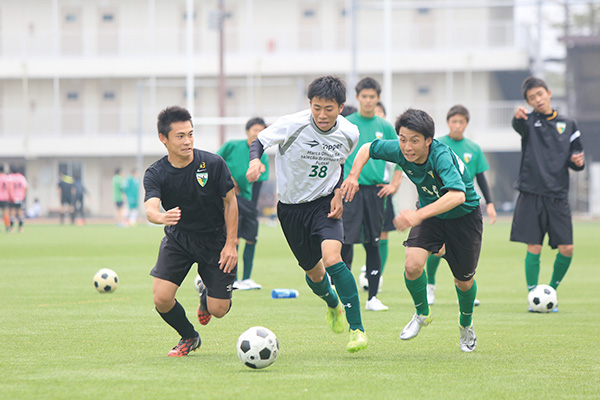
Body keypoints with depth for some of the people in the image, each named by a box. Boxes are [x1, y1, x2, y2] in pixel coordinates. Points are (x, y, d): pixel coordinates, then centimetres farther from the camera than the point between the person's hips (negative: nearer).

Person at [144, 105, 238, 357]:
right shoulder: (156, 174, -15)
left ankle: (206, 297, 35)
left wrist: (231, 244, -10)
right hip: (177, 239, 1)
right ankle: (189, 337, 15)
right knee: (161, 298, -17)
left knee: (219, 310, -5)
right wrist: (161, 217, -56)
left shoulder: (213, 164, -17)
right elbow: (151, 208, -31)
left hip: (215, 239, -1)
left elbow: (230, 202, -6)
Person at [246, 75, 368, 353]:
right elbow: (259, 141, -11)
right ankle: (333, 303, 50)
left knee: (332, 259, -25)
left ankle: (357, 329, -21)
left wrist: (338, 193, -4)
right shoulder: (292, 125, -21)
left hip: (324, 203, 0)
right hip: (291, 207, 0)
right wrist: (255, 161, -34)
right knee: (313, 270, 13)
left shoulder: (349, 133, -9)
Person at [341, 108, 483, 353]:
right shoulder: (399, 150, -21)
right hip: (429, 214, 4)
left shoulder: (441, 156, -38)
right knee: (412, 265, -20)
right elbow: (368, 149, 1)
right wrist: (353, 175, -16)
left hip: (464, 215, -4)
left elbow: (458, 195, -54)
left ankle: (466, 325, 39)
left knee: (464, 281, 7)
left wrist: (419, 215, -63)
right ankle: (422, 314, 8)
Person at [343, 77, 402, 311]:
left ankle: (373, 297, 10)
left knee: (373, 244, 6)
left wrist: (394, 184, 6)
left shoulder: (384, 127, 8)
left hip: (376, 191, 3)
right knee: (347, 242, -9)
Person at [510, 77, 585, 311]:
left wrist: (577, 161, -6)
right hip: (531, 194, -3)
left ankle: (551, 291, 18)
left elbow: (575, 156, 19)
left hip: (558, 195, 3)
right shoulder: (530, 121, 1)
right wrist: (518, 117, -49)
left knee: (566, 249, -3)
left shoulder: (567, 125, 12)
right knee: (533, 248, -4)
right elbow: (519, 126, -24)